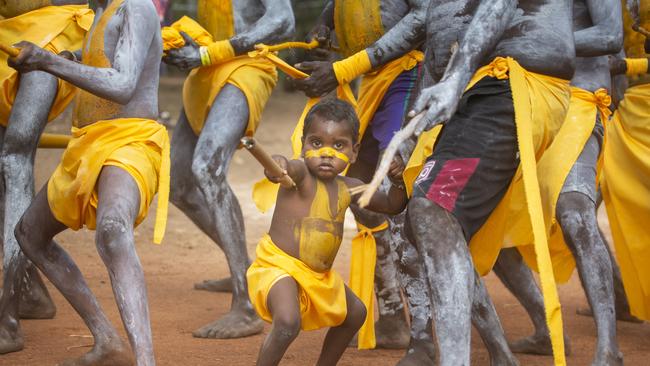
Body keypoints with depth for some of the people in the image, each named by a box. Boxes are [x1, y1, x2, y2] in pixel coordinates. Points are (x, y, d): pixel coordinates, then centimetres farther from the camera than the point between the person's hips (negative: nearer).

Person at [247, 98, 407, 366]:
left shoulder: (348, 188, 3)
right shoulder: (301, 174, -19)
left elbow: (392, 206, 16)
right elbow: (290, 168, -45)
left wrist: (397, 180, -5)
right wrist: (277, 166, -70)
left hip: (318, 275, 9)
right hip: (278, 265, -9)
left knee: (354, 313, 26)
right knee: (288, 322, -32)